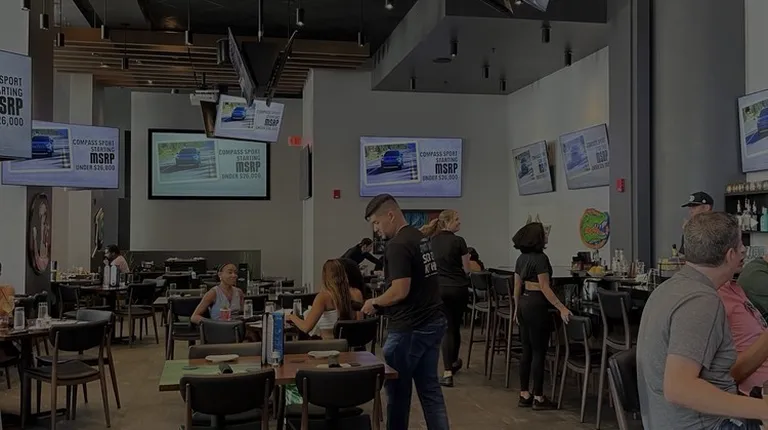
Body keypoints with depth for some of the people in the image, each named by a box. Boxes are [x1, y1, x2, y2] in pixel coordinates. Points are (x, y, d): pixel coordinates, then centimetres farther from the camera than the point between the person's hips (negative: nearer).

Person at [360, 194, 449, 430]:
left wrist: (375, 303, -7)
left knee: (398, 392, 6)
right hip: (433, 323, 9)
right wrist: (383, 303, 16)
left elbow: (400, 290, -24)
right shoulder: (421, 238, 12)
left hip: (409, 329, -9)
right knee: (430, 390, 12)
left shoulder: (397, 245, -18)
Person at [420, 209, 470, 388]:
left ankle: (447, 373, -8)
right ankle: (454, 363, 36)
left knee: (447, 328, 2)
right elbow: (466, 269, -4)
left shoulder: (434, 241, 5)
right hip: (459, 288, -3)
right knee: (456, 326, 15)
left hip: (440, 289, 3)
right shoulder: (458, 241, -10)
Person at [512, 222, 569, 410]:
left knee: (527, 351, 12)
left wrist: (517, 308, 23)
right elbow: (545, 288, -19)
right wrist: (562, 308, -20)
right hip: (537, 305, -9)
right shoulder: (540, 258, -15)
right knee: (539, 352, -1)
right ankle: (538, 398, 4)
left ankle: (524, 395, 16)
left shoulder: (521, 258, 10)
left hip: (524, 304, 9)